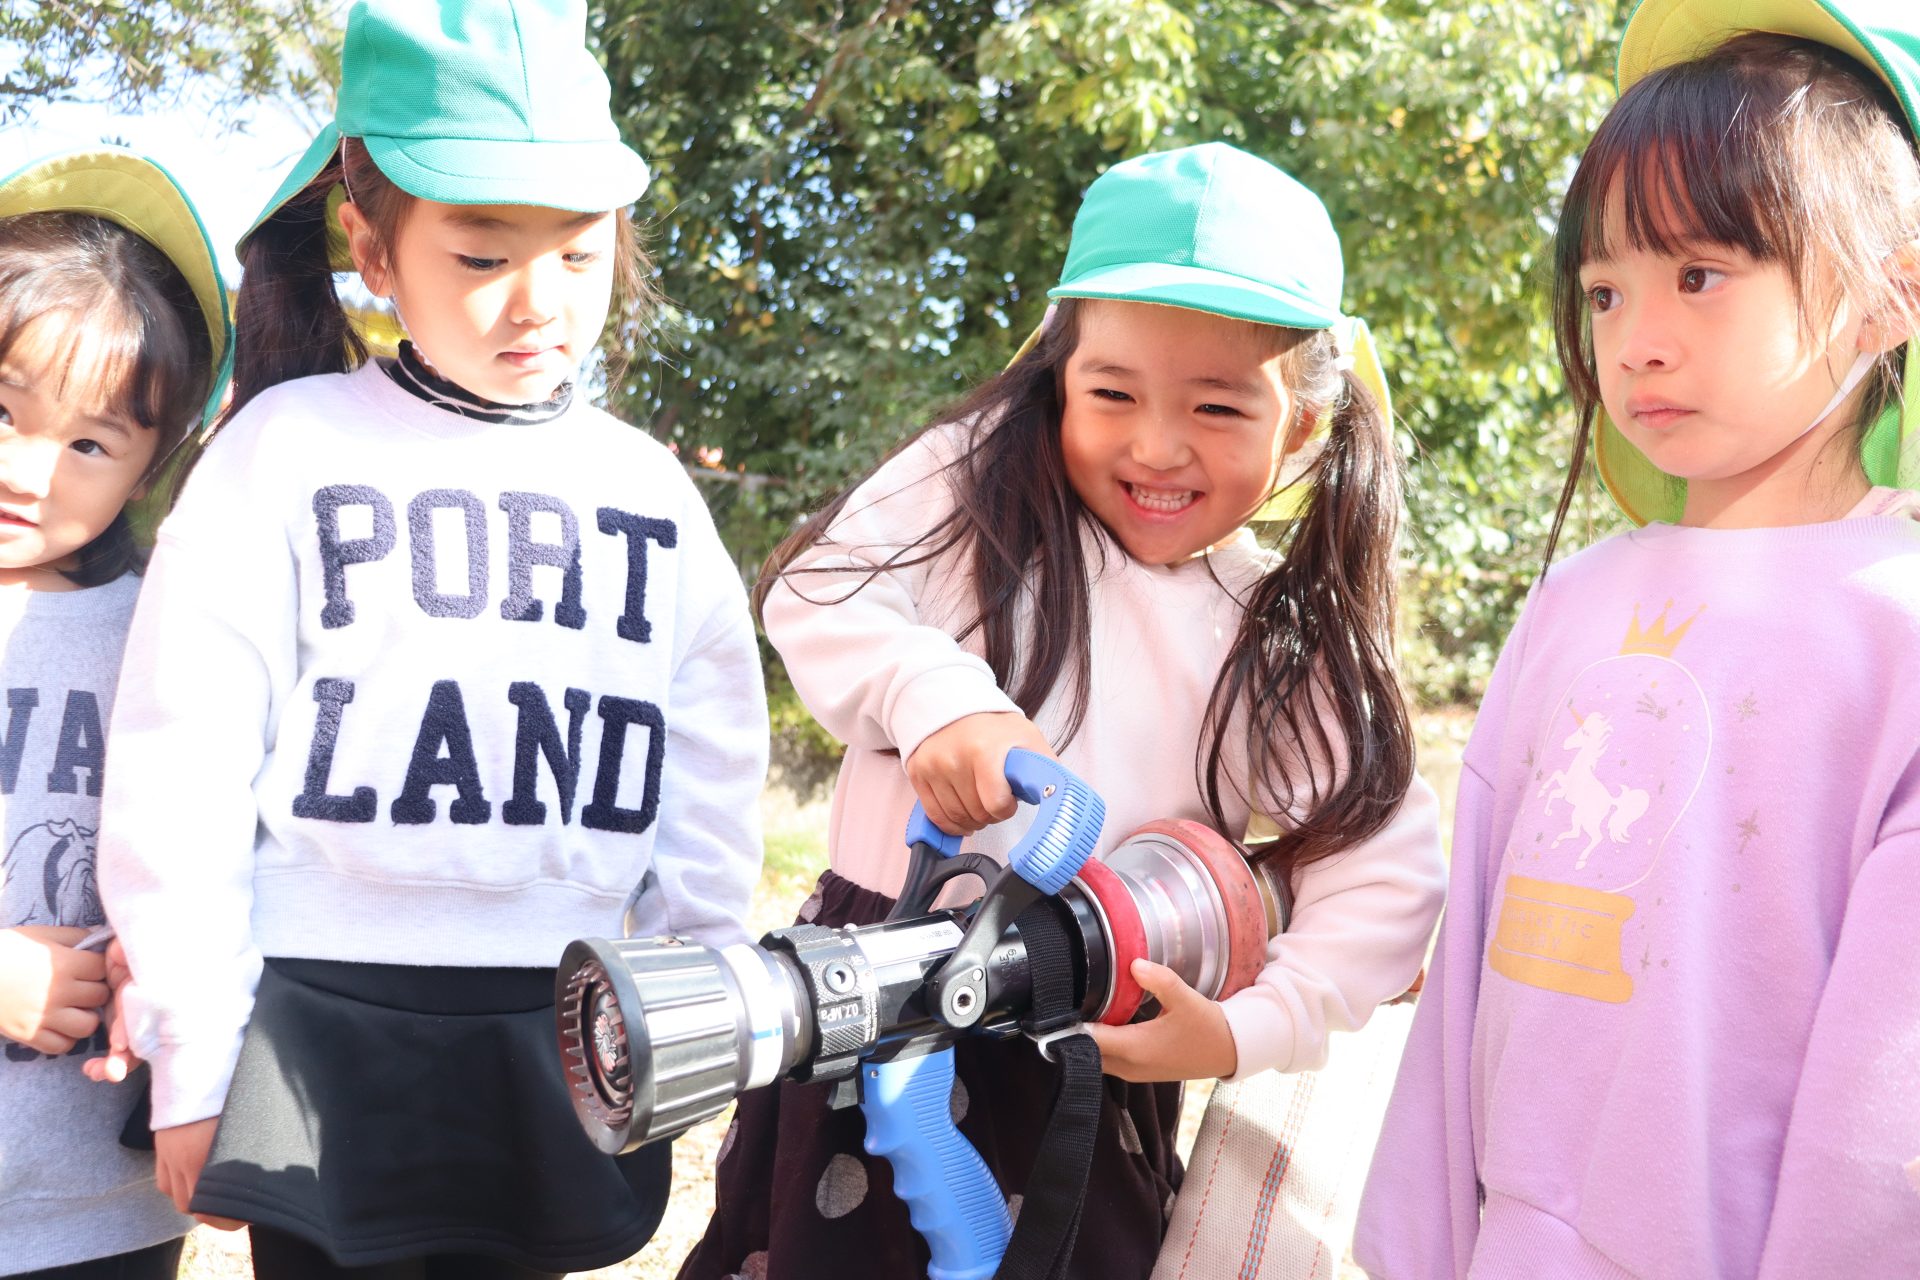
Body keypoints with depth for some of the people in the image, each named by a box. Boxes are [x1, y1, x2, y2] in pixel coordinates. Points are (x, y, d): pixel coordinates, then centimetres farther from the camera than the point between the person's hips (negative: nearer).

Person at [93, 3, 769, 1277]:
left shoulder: (651, 493, 5)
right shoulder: (288, 448, -4)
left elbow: (710, 791, 10)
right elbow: (182, 776, -4)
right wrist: (193, 1063, -3)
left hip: (565, 1061, 3)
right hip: (324, 1028, -2)